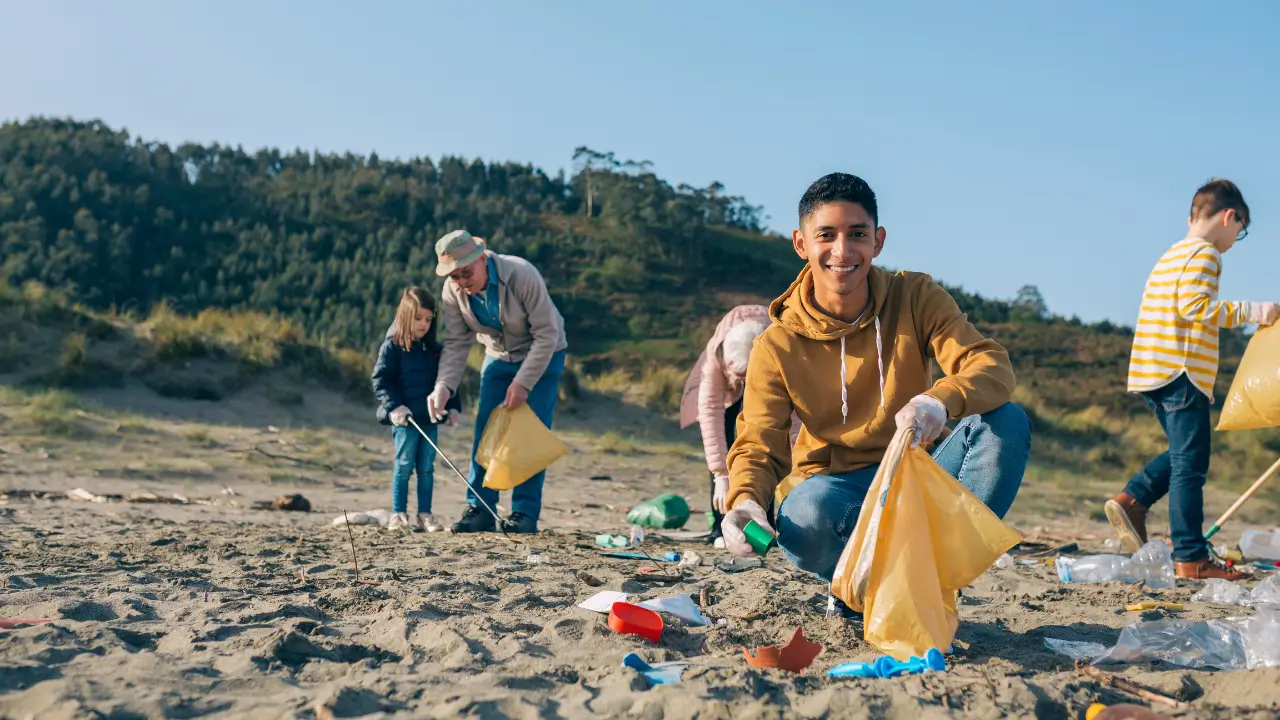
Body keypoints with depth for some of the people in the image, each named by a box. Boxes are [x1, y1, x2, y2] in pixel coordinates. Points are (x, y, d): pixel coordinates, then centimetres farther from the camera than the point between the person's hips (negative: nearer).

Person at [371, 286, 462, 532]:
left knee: (427, 467, 7)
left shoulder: (435, 350, 11)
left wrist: (453, 406, 6)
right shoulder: (392, 347, -5)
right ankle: (398, 514, 9)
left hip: (430, 418, 5)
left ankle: (424, 514, 14)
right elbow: (380, 380, -10)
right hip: (404, 419, -5)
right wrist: (394, 406, -20)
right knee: (404, 465, 0)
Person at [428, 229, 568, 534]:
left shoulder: (522, 275, -32)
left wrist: (523, 383, -30)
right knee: (485, 430, -3)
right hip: (498, 357, 4)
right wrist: (444, 386, -27)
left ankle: (525, 512, -5)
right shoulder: (453, 291, -17)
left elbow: (546, 335, -27)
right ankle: (479, 509, 2)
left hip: (542, 355, -4)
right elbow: (456, 343, -11)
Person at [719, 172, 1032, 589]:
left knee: (1007, 422, -24)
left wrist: (942, 400, -44)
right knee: (803, 520, -37)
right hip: (838, 484, -2)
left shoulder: (916, 298, -7)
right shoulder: (778, 347, -9)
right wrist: (745, 500, -37)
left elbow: (994, 367, -19)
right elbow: (759, 445, -12)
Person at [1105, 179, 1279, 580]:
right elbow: (1195, 305, -20)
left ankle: (1131, 501, 5)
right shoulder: (1204, 253, -7)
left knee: (1182, 455, 19)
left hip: (1153, 374, 9)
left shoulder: (1171, 255, 21)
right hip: (1182, 374, -9)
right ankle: (1191, 558, -4)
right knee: (1190, 464, -6)